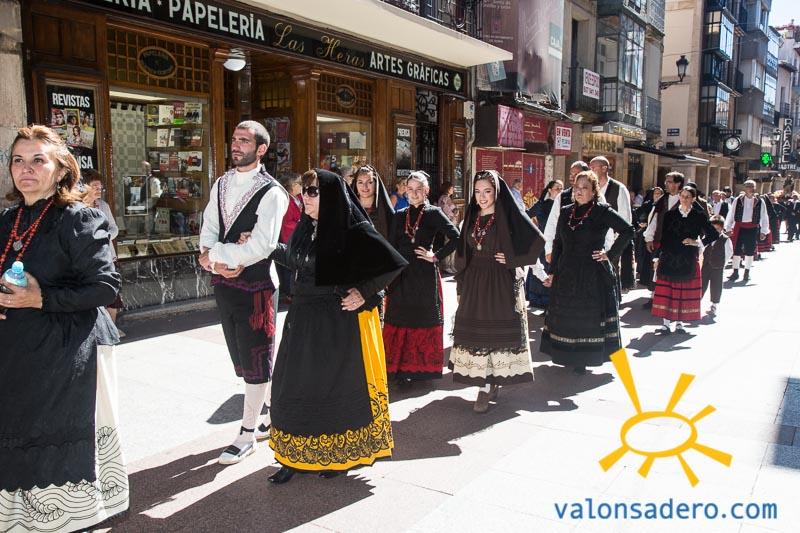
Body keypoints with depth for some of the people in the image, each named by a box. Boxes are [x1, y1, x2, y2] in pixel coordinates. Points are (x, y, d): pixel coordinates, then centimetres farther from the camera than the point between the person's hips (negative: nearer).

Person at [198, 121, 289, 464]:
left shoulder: (271, 193, -13)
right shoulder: (222, 184, 10)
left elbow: (262, 246, -21)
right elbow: (208, 229, 7)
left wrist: (212, 254, -15)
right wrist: (215, 261, -13)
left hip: (255, 284, -7)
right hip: (223, 282, 7)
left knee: (255, 361, 4)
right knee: (242, 357, 17)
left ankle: (247, 434, 17)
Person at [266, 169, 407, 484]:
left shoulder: (354, 231, -16)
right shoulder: (305, 228, 5)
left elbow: (393, 263, -16)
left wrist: (364, 292, -16)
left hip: (340, 321, -6)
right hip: (303, 319, 7)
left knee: (337, 385, 8)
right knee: (292, 384, 9)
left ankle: (339, 456, 29)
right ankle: (296, 456, 26)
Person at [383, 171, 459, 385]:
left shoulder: (434, 213, -2)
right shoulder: (399, 216, 8)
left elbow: (456, 237, -7)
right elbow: (391, 248, 6)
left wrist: (436, 256, -8)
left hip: (425, 276, -3)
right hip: (401, 277, 3)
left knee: (425, 320, 6)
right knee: (400, 321, 6)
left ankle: (423, 366, 19)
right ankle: (401, 368, 16)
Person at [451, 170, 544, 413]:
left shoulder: (508, 217, -5)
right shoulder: (471, 218, 9)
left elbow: (537, 241, -7)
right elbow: (462, 254, 13)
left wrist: (513, 260, -10)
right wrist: (461, 287, 11)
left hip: (500, 284, -5)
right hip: (474, 284, 5)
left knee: (495, 333, -2)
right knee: (476, 333, 6)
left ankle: (487, 388, 2)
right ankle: (489, 384, 19)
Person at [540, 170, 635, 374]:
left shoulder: (602, 211, -6)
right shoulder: (566, 212, 8)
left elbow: (628, 230, -8)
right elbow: (557, 243, 11)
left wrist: (610, 254, -9)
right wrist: (553, 272, 9)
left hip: (593, 274, -5)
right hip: (567, 273, 5)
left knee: (589, 315, 3)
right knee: (565, 315, 10)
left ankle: (583, 358, 13)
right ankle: (568, 355, 24)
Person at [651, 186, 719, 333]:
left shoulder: (699, 216, 2)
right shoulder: (669, 215, 5)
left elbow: (714, 235, 5)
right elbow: (663, 238, 5)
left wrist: (697, 242, -6)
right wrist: (658, 257, 1)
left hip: (689, 259, 0)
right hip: (669, 258, 1)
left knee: (685, 291, 4)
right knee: (666, 290, -1)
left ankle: (679, 322, 14)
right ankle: (666, 322, 6)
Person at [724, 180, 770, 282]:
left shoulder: (759, 201, 0)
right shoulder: (738, 200, -1)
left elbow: (764, 217, 3)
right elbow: (730, 214, 3)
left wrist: (763, 231, 1)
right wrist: (728, 228, 0)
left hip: (752, 228, 0)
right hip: (739, 227, 0)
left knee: (750, 251, 8)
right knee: (737, 250, 1)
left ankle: (747, 272, 20)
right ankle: (735, 272, 10)